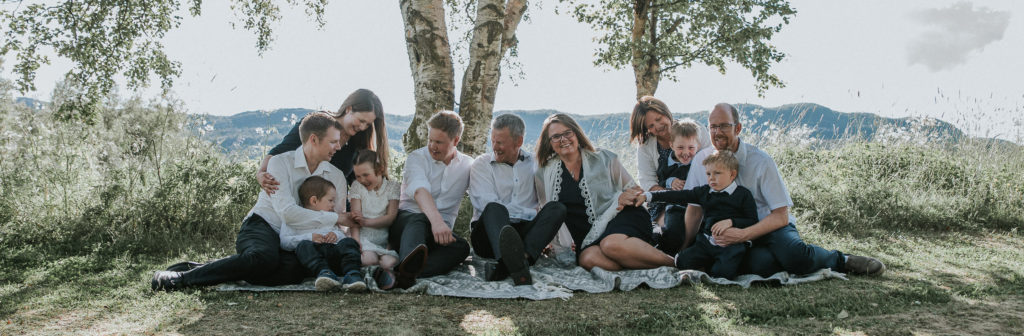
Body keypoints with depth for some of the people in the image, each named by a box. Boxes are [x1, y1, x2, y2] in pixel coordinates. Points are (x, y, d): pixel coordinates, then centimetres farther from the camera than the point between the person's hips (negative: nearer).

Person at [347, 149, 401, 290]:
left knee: (389, 262, -29)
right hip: (365, 237, 0)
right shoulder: (357, 186, 9)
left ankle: (385, 270, -1)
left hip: (386, 238, 0)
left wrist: (366, 221, -20)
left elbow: (391, 217, -5)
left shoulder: (393, 186, 6)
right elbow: (355, 217, -1)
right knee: (366, 259, -33)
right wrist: (355, 240, -17)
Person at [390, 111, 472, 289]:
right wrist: (436, 221, -40)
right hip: (405, 220, -2)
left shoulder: (467, 165, 13)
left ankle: (403, 275, -56)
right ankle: (408, 265, -71)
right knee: (419, 219, -37)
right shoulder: (416, 158, 1)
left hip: (440, 231, 2)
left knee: (462, 247, -31)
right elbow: (420, 191, -20)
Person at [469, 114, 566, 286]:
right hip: (489, 234, -2)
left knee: (557, 208, -22)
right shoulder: (481, 165, 7)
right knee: (495, 209, -33)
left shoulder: (534, 163, 16)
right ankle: (517, 265, -65)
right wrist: (531, 213, -9)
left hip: (525, 233, 2)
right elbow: (489, 205, -7)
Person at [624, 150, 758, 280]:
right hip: (707, 241, 4)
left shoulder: (743, 195, 1)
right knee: (682, 261, -15)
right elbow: (679, 196, 6)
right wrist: (647, 196, -1)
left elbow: (753, 221, -1)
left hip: (731, 244, -4)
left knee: (723, 272, -30)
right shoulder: (705, 192, 11)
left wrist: (731, 222, -16)